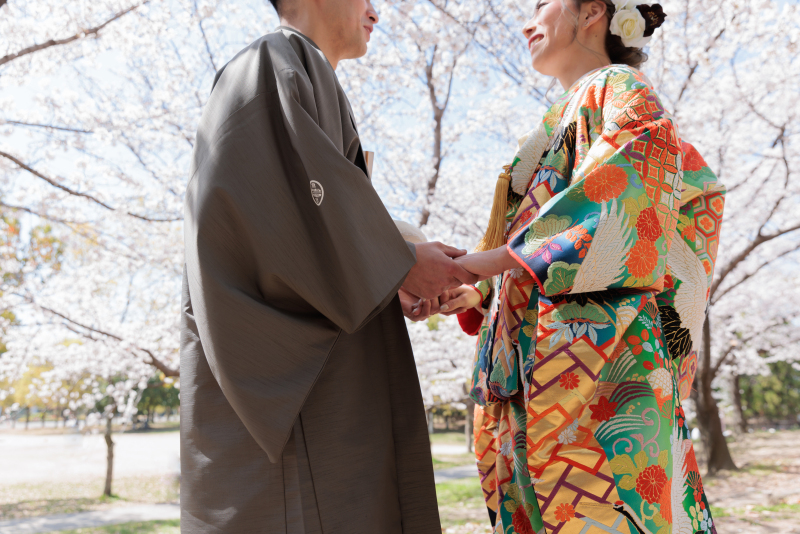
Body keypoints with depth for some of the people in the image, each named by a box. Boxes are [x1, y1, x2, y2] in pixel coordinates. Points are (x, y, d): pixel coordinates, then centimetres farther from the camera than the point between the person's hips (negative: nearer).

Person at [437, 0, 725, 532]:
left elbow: (617, 216, -14)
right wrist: (470, 296, 6)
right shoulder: (566, 116, 29)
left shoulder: (621, 90, 4)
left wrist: (467, 265, -19)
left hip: (597, 343, -8)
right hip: (538, 367, 8)